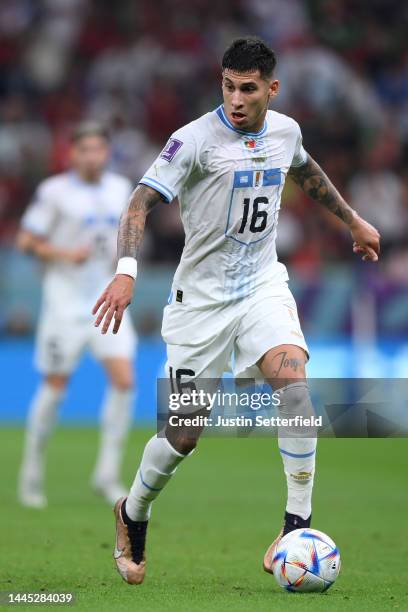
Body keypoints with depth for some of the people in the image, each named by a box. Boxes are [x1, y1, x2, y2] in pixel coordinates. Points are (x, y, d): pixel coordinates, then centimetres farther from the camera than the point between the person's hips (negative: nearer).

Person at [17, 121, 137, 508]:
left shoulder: (121, 188, 8)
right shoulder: (54, 191, -8)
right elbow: (26, 240, -5)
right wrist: (65, 254, -19)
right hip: (65, 301, -4)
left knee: (124, 379, -10)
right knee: (55, 387, 1)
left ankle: (107, 474, -1)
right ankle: (32, 472, 18)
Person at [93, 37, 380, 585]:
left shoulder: (285, 131, 2)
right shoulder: (196, 138, -16)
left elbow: (306, 171, 26)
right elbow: (142, 201, -24)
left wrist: (353, 220, 33)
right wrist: (126, 272, -39)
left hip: (262, 284, 3)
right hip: (202, 294, -3)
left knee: (294, 381, -25)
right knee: (183, 436, 1)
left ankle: (298, 526, -16)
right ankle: (133, 517, 31)